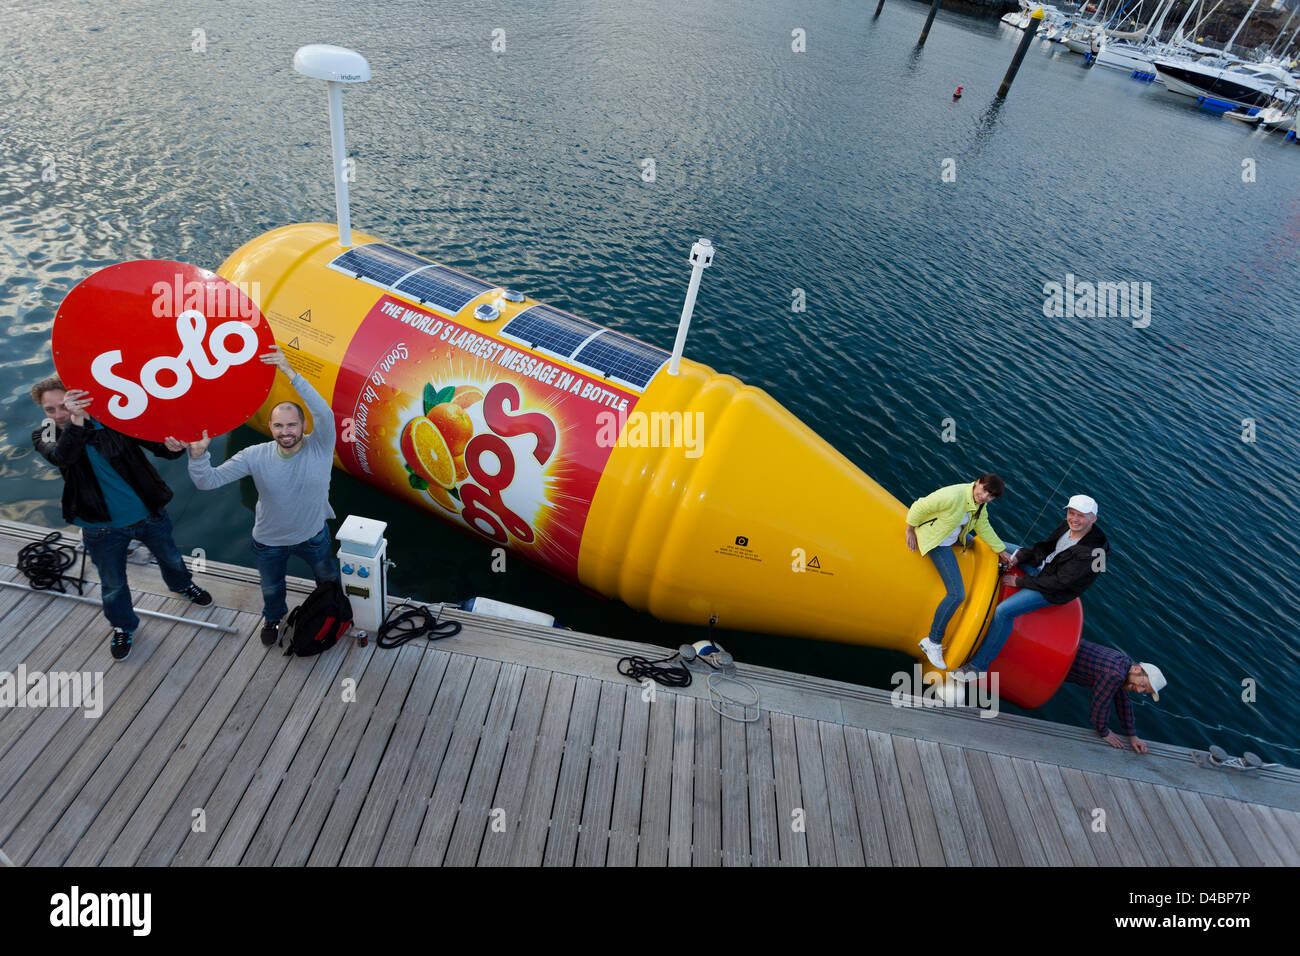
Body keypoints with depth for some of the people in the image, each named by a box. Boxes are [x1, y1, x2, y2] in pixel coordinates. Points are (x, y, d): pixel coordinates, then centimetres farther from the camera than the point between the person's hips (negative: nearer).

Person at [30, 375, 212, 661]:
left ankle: (182, 584, 59)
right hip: (103, 530, 0)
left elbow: (158, 445, -18)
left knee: (171, 558, 25)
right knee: (113, 585, 19)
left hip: (149, 516, 0)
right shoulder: (46, 436, -11)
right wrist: (76, 421, -54)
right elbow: (61, 456, -35)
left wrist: (173, 446, -43)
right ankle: (122, 626, 47)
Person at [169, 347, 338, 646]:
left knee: (330, 579, 26)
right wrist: (197, 454, -42)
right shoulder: (256, 456, -20)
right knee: (271, 588, 28)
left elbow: (324, 413, -44)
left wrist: (291, 374, -52)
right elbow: (209, 481, -21)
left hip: (314, 535, -1)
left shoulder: (319, 448, -25)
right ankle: (273, 618, 62)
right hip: (269, 541, 1)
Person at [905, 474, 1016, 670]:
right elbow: (920, 507, -25)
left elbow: (983, 527, 13)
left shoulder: (979, 504, -1)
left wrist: (1001, 550, 16)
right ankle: (933, 642, -7)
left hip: (952, 538, 10)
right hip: (937, 543, -10)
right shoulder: (954, 495, -30)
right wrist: (910, 530, -16)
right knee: (957, 595, -16)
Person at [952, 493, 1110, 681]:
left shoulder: (1090, 552, -31)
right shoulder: (1068, 525, -10)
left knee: (1003, 611, -24)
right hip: (1042, 566, 9)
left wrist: (1019, 582, -19)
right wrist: (1017, 557, -9)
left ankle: (979, 666, -14)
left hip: (1054, 591, -9)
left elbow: (1058, 583, -27)